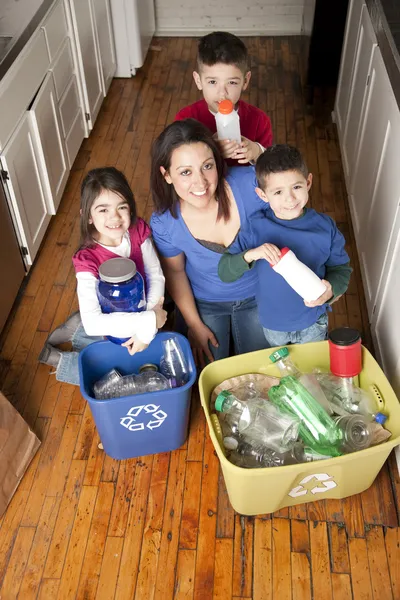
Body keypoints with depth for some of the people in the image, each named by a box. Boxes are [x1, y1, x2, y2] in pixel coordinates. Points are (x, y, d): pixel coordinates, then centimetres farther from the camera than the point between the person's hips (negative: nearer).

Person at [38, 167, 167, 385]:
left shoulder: (138, 231, -17)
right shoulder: (88, 260, -30)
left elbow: (156, 277, -12)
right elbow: (93, 322, -37)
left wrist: (145, 329, -24)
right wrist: (149, 321, -37)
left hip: (137, 315, 6)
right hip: (107, 326, -6)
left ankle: (77, 332, 8)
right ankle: (53, 358, 5)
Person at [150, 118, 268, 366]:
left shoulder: (250, 184, -31)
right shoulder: (164, 223, -25)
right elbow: (175, 271, -6)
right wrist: (194, 324, -1)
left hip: (256, 296, 1)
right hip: (204, 303, 0)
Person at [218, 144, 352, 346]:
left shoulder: (325, 227, -19)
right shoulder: (257, 228, -21)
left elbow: (341, 268, -6)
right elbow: (224, 273, -19)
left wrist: (331, 289, -28)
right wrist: (251, 254, -38)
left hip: (313, 322, 0)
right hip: (272, 323, 0)